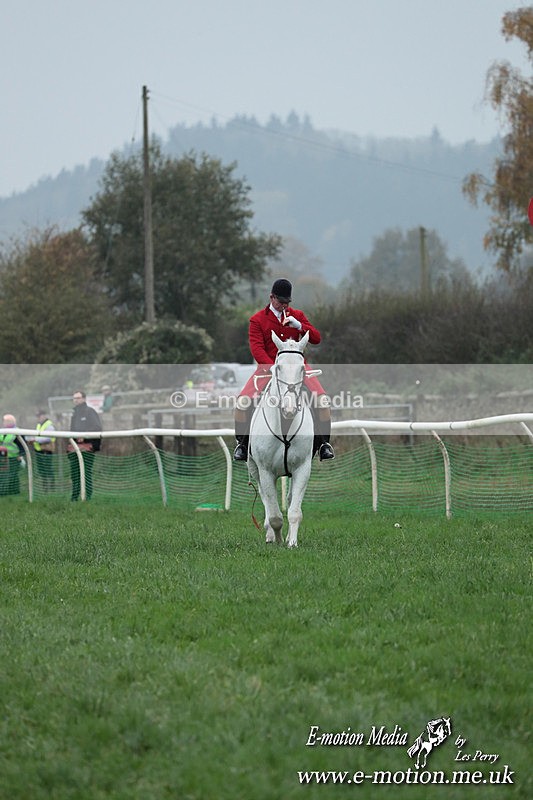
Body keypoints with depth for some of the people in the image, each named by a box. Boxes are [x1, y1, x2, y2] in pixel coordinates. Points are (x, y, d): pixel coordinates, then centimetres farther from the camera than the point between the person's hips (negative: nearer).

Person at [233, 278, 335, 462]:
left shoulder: (297, 316, 11)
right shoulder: (258, 320, 3)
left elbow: (316, 338, 4)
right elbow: (256, 348, -9)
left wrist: (298, 325, -15)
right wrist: (273, 368, -24)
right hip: (267, 367, -1)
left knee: (322, 399, -20)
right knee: (243, 401, -21)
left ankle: (324, 443, -5)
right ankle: (242, 443, -1)